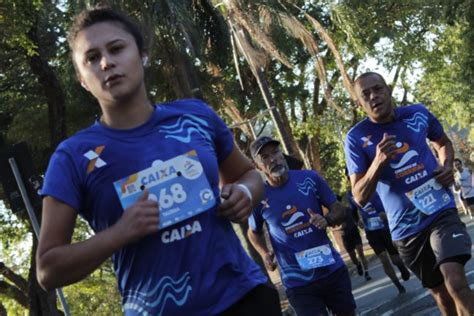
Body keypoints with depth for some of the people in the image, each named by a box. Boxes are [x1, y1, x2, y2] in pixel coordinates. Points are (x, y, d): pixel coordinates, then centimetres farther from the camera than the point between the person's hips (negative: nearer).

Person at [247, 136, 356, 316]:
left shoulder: (310, 178, -4)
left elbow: (339, 210, 4)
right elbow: (254, 232, 13)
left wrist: (327, 220, -18)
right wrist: (264, 253, -5)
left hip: (333, 269, 2)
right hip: (298, 282, -2)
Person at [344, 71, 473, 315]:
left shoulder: (418, 113, -1)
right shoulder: (356, 138, -8)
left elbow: (443, 143, 21)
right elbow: (360, 197, -10)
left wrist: (447, 166, -1)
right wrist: (378, 162, -26)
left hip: (441, 213, 0)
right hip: (407, 228, 0)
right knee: (441, 294, 10)